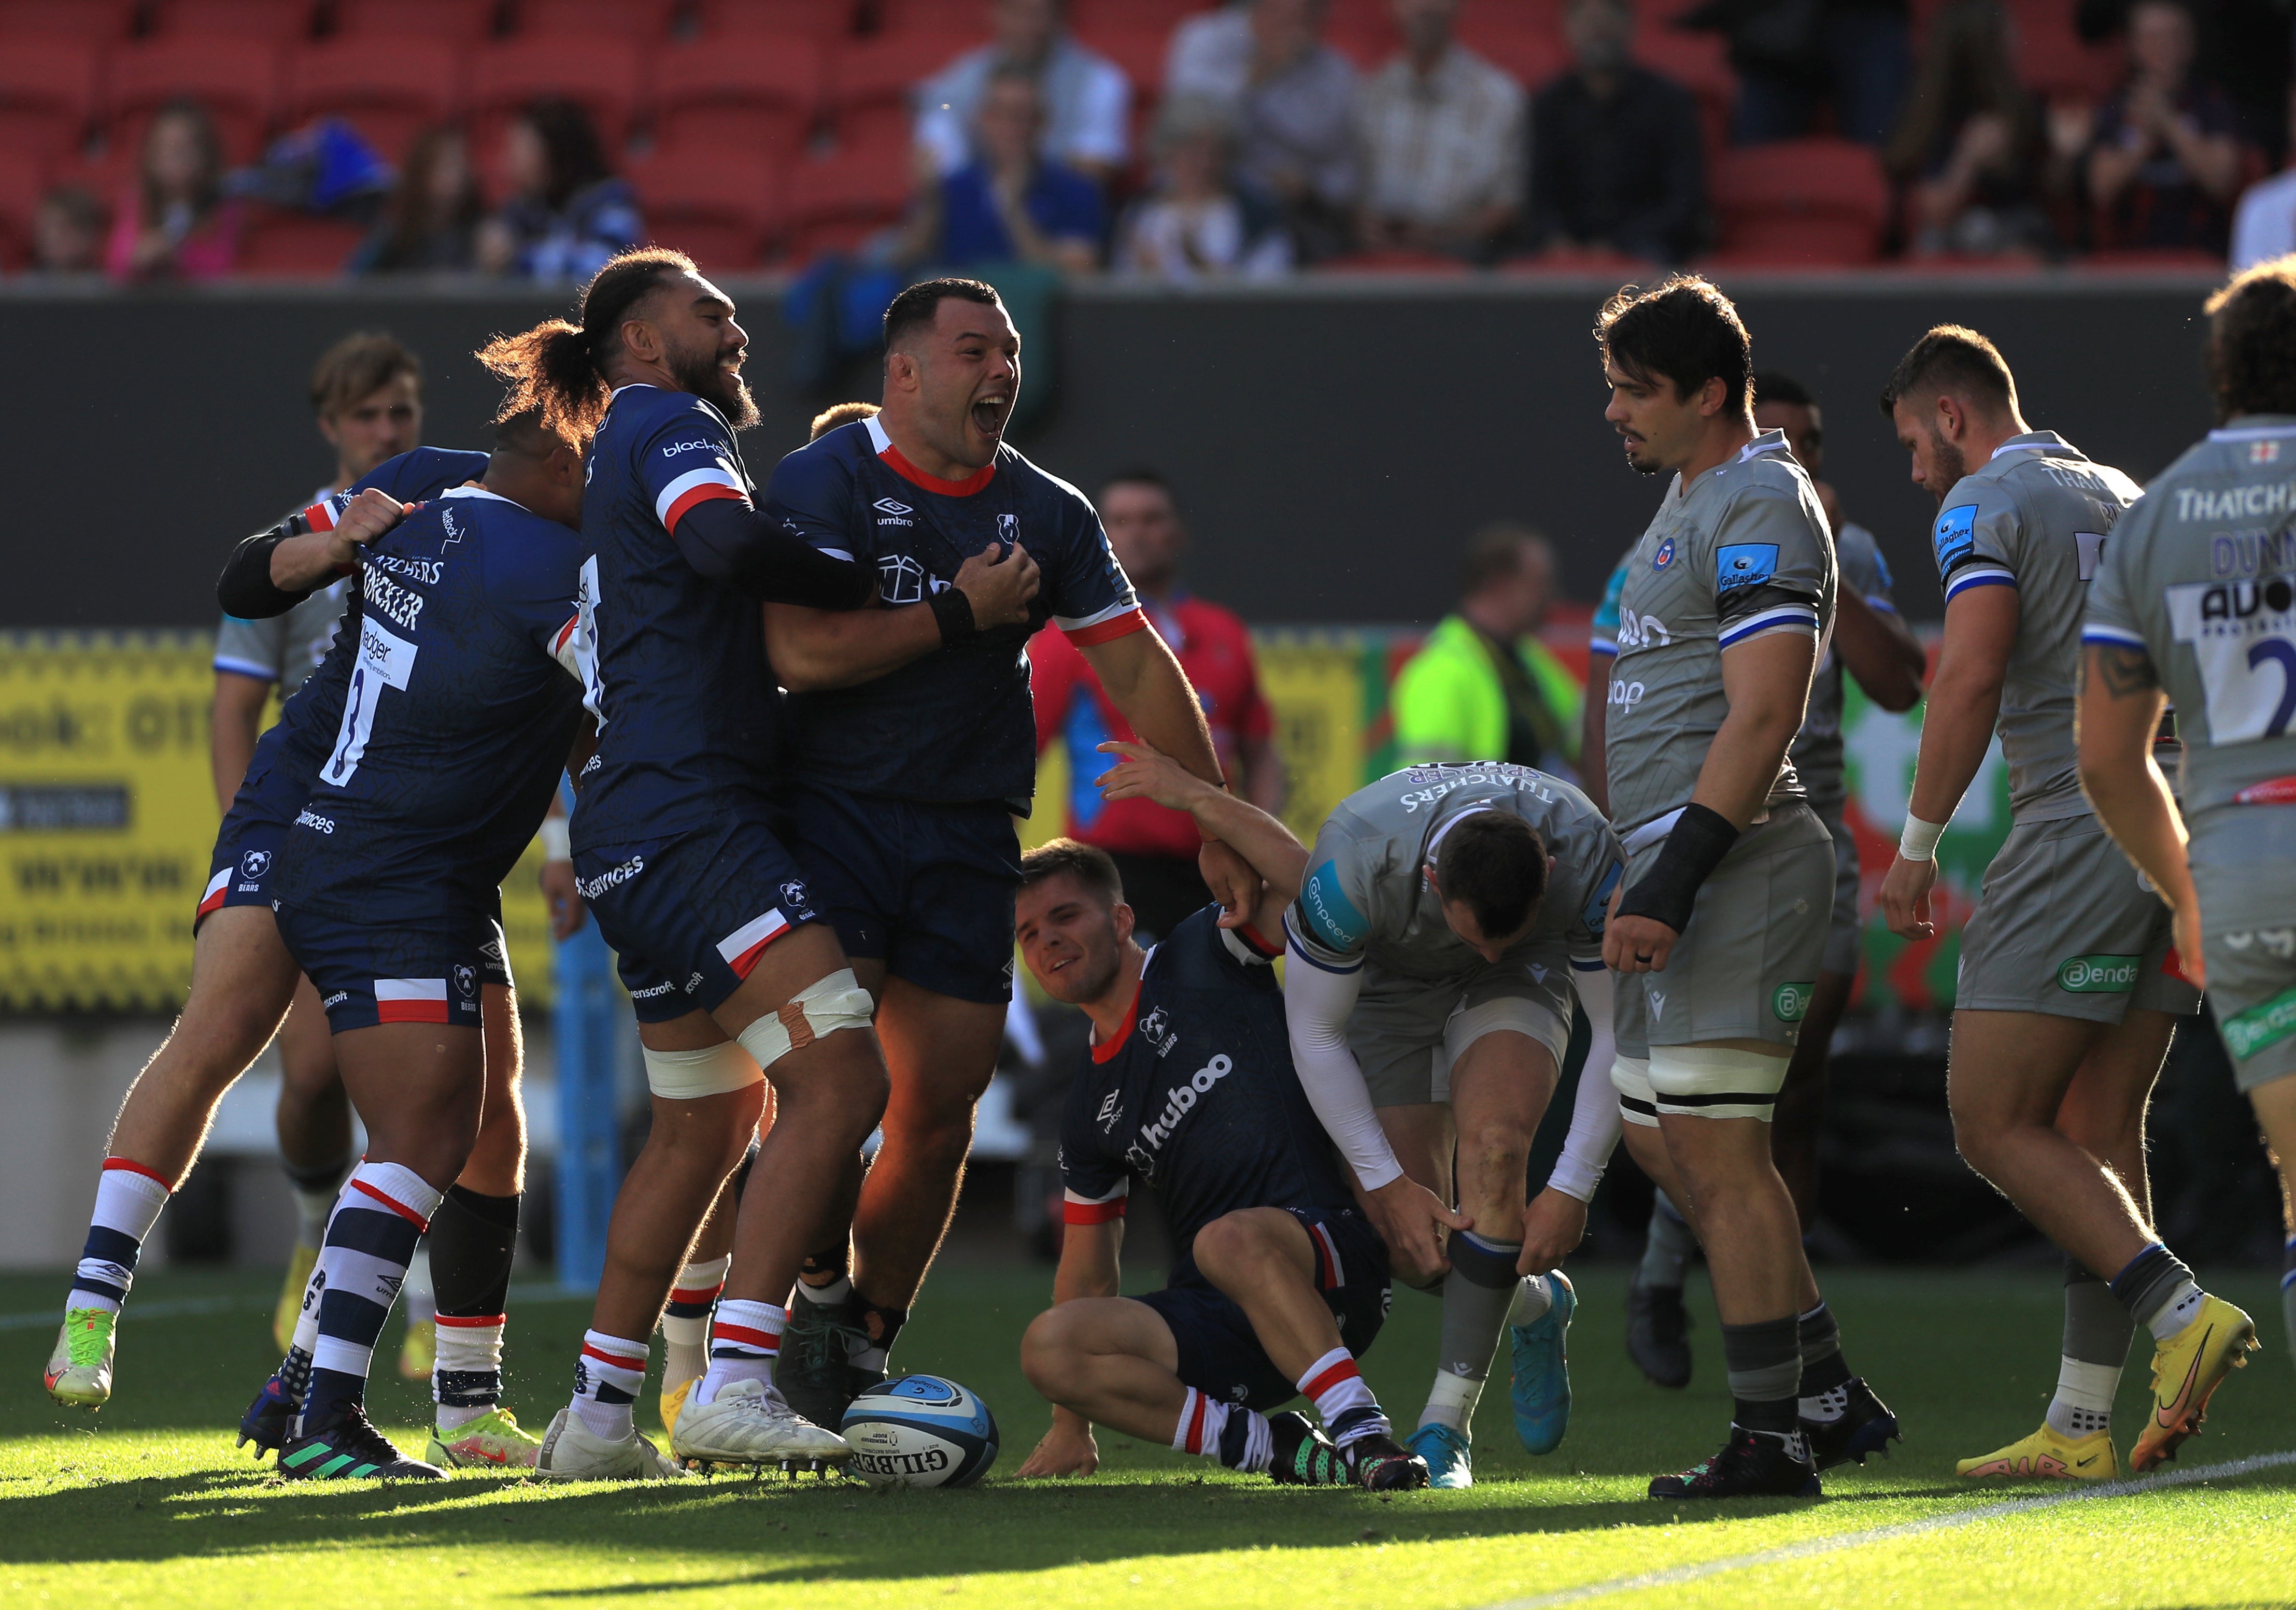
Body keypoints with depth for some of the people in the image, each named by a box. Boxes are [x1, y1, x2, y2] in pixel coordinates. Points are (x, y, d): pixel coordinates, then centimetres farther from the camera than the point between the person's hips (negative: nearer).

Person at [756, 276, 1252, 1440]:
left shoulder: (1046, 513, 8)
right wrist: (962, 614, -14)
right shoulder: (823, 484, -6)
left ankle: (868, 1350, 13)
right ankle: (818, 1299, 4)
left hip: (969, 839, 4)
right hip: (832, 810, -4)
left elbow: (1137, 668, 11)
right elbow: (800, 651, -18)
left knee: (941, 1113, 0)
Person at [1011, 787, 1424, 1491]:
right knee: (1048, 1346, -20)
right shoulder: (1090, 1110, 20)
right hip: (1222, 1333, 6)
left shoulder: (1201, 960, 7)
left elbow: (1299, 876, -12)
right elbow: (1089, 1275, 23)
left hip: (1334, 1273, -5)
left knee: (1231, 1241, -40)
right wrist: (1070, 1426, 18)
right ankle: (1267, 1445, -18)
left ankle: (1360, 1430, -40)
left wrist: (1195, 796, -21)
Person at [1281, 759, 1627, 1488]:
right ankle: (1534, 1308, 27)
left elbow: (1618, 1032, -23)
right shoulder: (1350, 866, -39)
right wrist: (1386, 1184, -23)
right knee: (1416, 1253, -9)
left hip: (1520, 985, 0)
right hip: (1389, 981, 0)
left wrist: (1572, 1190, -25)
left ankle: (1445, 1427, -22)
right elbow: (1314, 1032, -24)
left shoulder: (1588, 860, -37)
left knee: (1493, 1148, -29)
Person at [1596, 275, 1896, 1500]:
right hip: (1677, 863, 11)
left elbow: (1761, 716, -21)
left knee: (1716, 1150, -11)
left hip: (1733, 859, -11)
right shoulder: (1692, 499, 20)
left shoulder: (1762, 505, -12)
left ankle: (1773, 1437, -8)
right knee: (1661, 1136, 14)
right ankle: (1829, 1397, 19)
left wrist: (1672, 883, -25)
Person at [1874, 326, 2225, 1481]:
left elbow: (1971, 676, -15)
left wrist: (1917, 845, -9)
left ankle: (2183, 1312, -19)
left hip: (2076, 826, -8)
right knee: (2100, 1134, 8)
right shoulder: (2130, 501, 21)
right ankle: (2082, 1426, 4)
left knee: (1996, 1125, -4)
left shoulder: (1983, 506, -3)